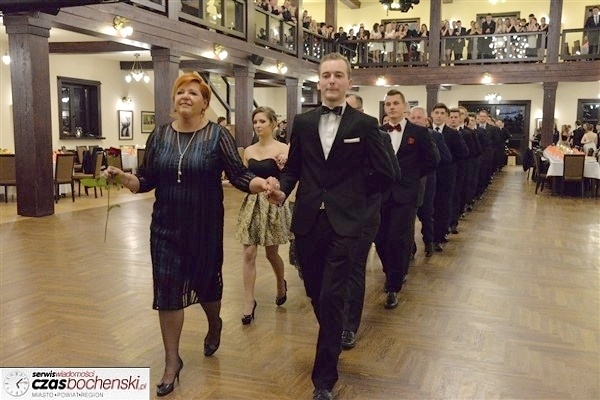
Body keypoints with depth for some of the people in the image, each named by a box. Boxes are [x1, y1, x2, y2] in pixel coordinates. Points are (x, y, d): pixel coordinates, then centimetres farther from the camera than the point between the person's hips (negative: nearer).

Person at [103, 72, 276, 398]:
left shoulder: (217, 135, -8)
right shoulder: (159, 135, 2)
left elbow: (239, 175, -14)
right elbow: (146, 181, 3)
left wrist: (262, 184, -33)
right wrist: (121, 176, -16)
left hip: (205, 227, -2)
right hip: (166, 227, 2)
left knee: (207, 282, 15)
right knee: (167, 291, 2)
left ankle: (214, 325, 49)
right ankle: (172, 360, 18)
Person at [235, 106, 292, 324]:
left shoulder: (283, 149, -6)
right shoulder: (248, 151, 7)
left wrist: (283, 166, -27)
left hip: (273, 204, -3)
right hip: (252, 204, 4)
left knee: (271, 253, 11)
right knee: (249, 253, -1)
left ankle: (281, 284, 41)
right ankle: (249, 301, 8)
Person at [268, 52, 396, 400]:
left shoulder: (365, 124, 0)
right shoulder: (303, 122, 8)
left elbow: (385, 174, 2)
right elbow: (293, 167, 12)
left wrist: (355, 194, 6)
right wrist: (282, 190, -6)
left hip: (345, 224, -3)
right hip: (308, 221, 4)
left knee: (331, 299, -6)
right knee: (316, 293, 14)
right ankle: (333, 342, 44)